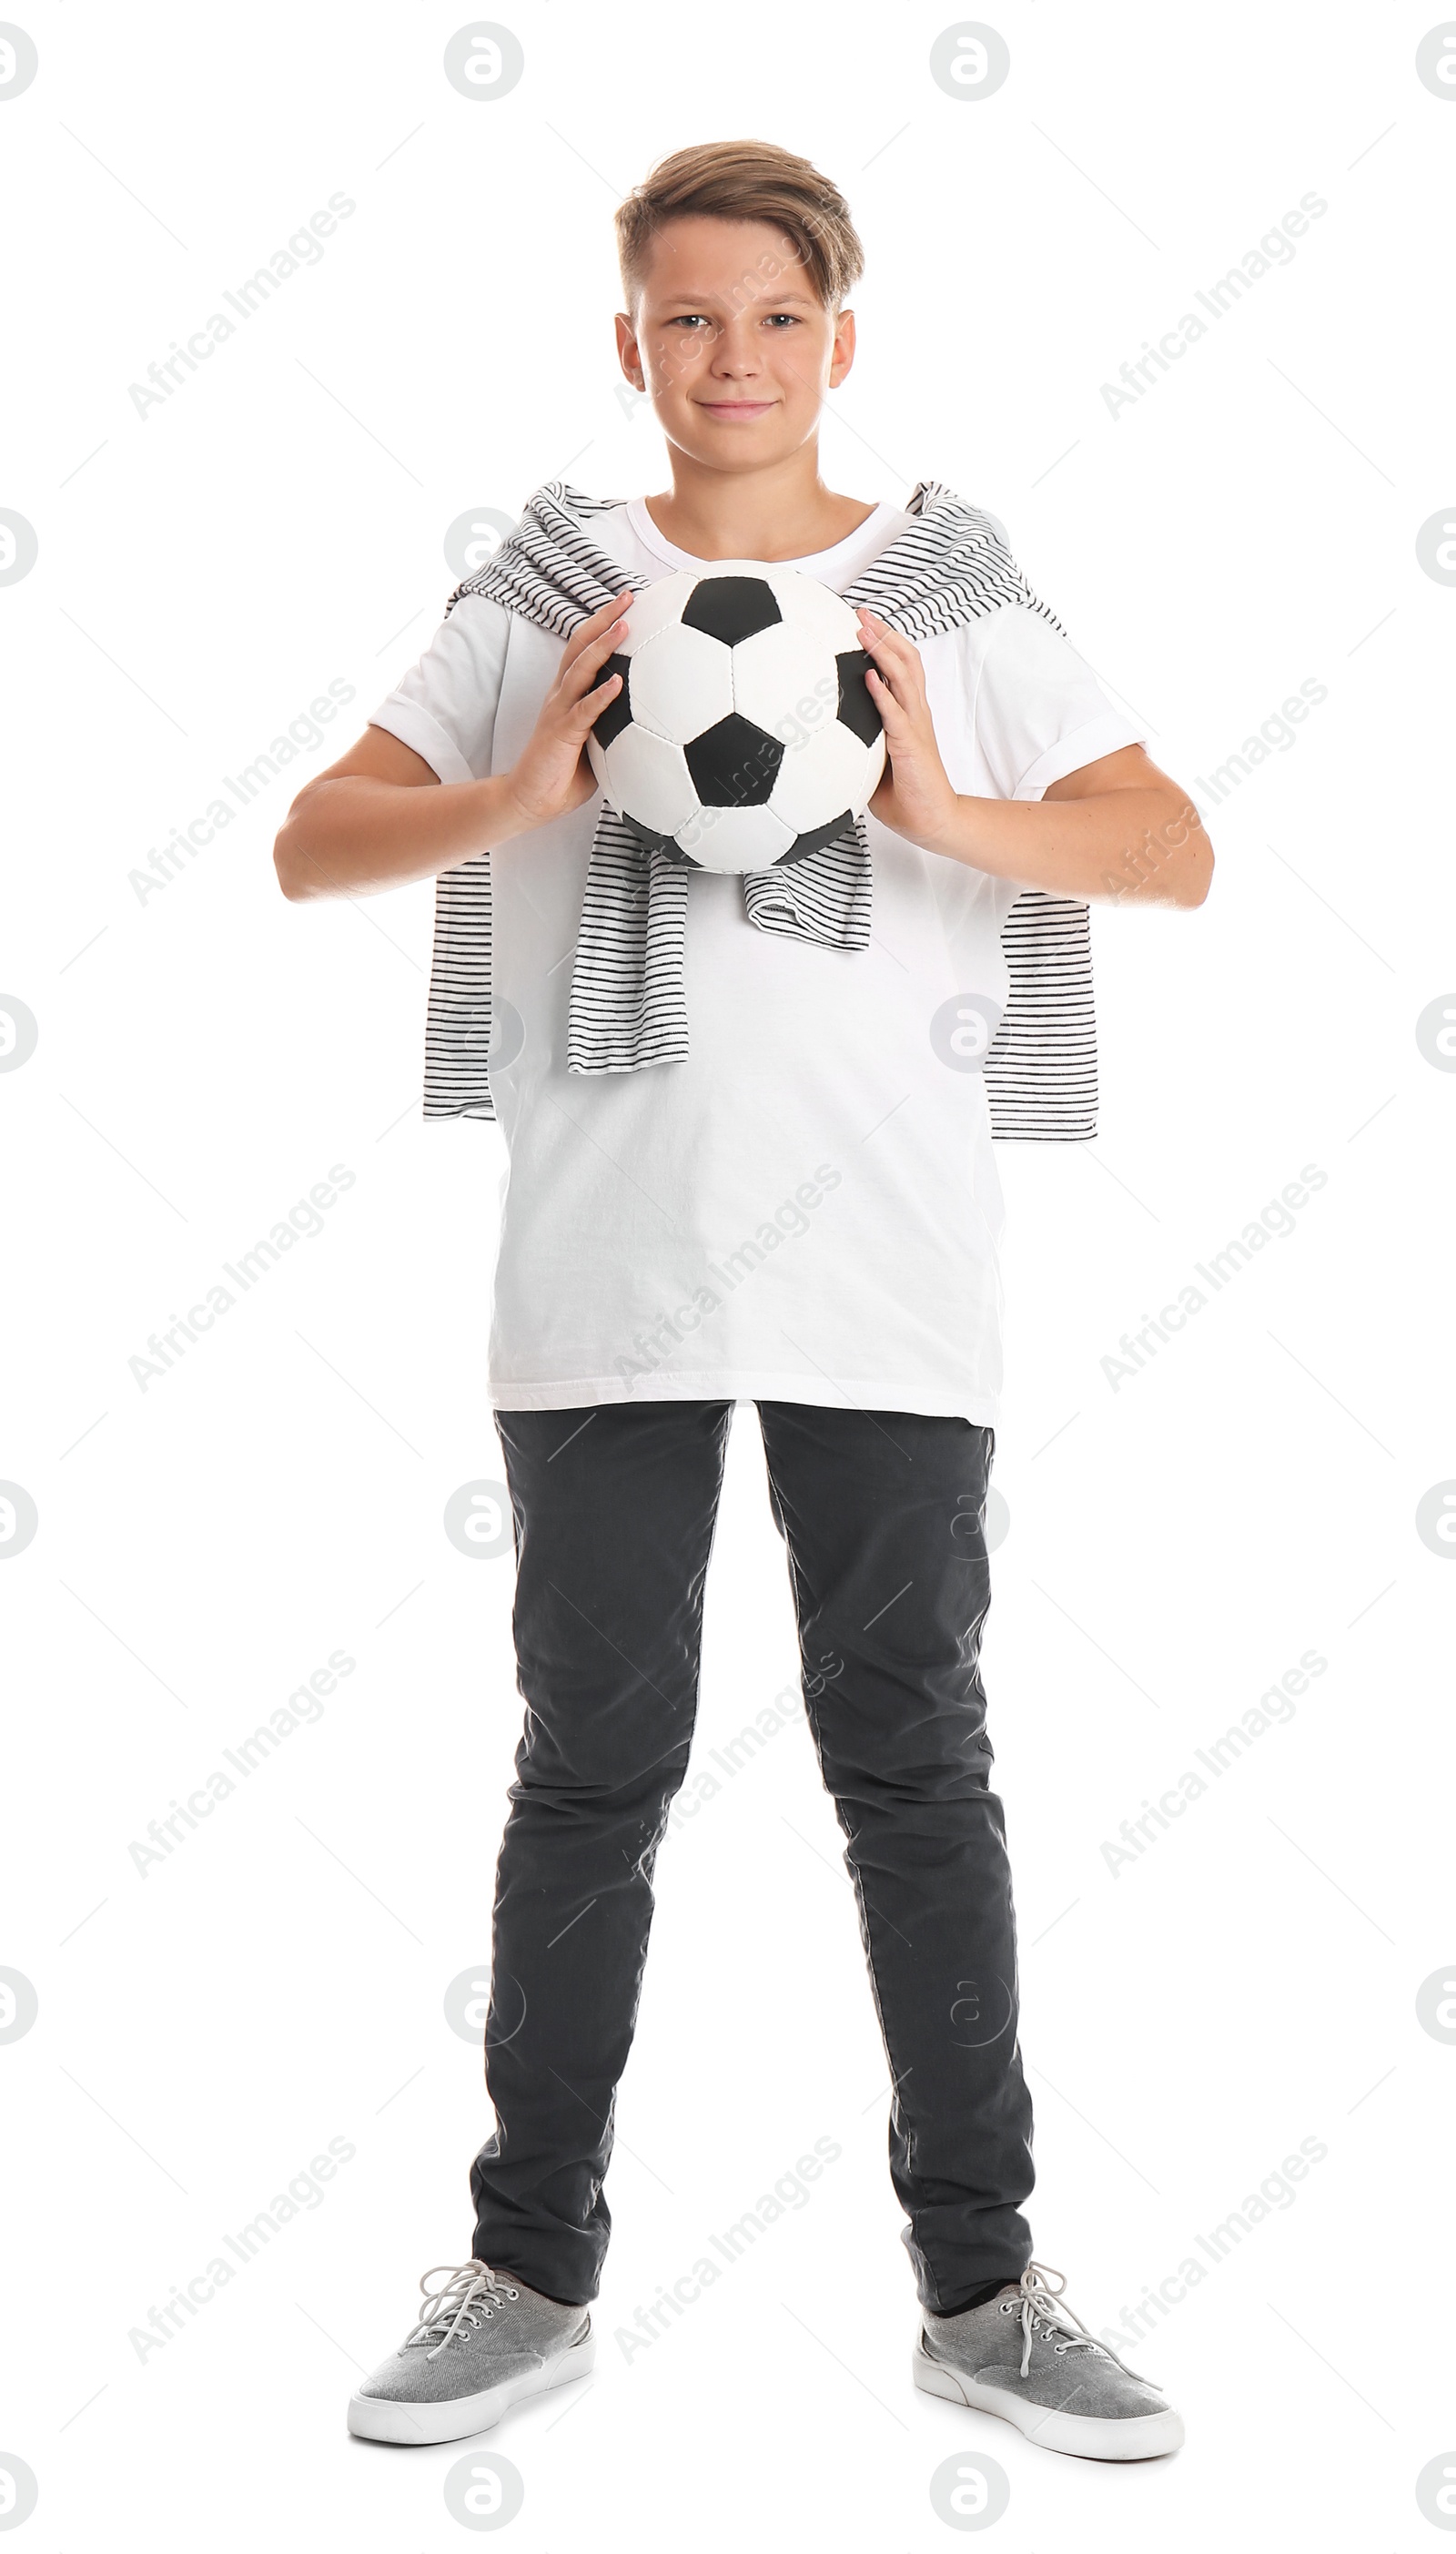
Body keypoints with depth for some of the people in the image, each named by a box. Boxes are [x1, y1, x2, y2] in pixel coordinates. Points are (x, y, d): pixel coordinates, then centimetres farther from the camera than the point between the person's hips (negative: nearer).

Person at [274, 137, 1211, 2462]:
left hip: (887, 1281, 0)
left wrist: (952, 813, -12)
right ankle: (533, 2273, 20)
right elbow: (312, 849, 5)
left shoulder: (956, 597, 8)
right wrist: (517, 796, -12)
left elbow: (1174, 854, 4)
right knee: (591, 1772, 7)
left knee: (918, 1765, 6)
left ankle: (981, 2288, 18)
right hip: (604, 1279, 0)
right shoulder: (542, 598, 8)